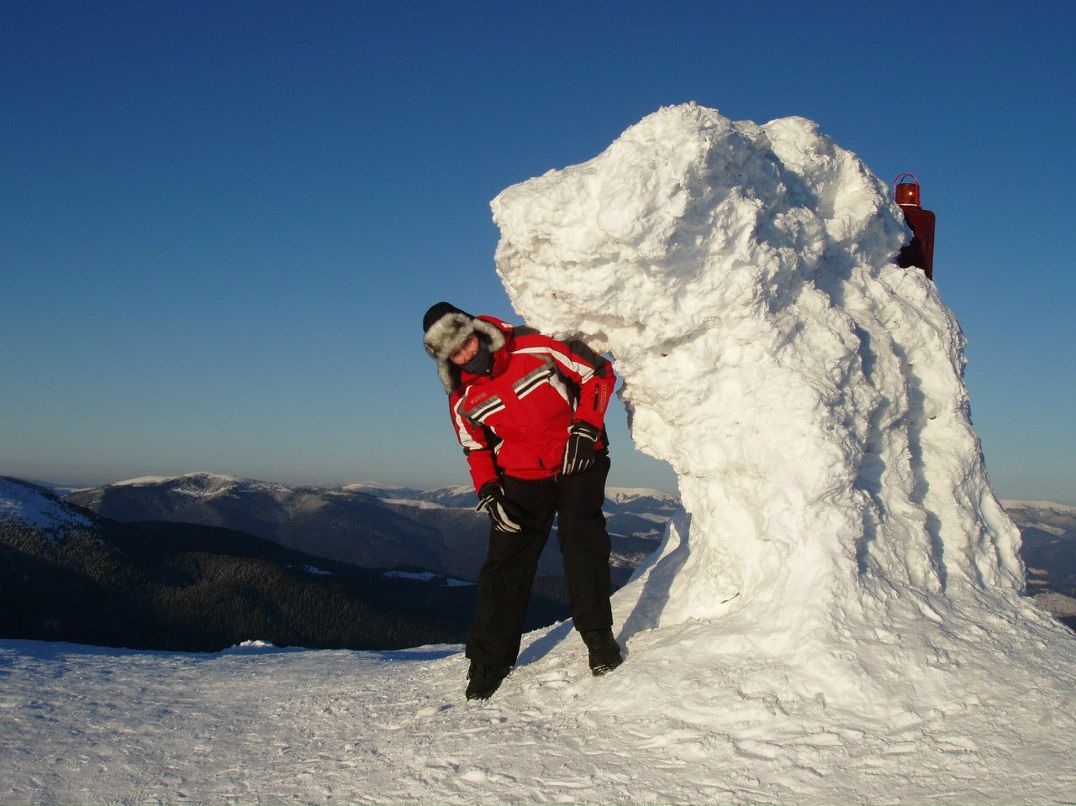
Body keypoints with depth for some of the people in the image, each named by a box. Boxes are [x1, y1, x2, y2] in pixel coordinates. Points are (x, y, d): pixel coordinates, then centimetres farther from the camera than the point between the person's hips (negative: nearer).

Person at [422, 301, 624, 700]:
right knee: (506, 560, -4)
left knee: (581, 538, -21)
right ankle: (487, 662, 4)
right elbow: (477, 449, 9)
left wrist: (585, 428, -17)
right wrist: (488, 492, -8)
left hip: (579, 462, -2)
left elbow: (598, 372, -8)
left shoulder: (536, 346, -15)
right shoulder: (463, 399, -3)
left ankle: (598, 636, -6)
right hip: (522, 478, 3)